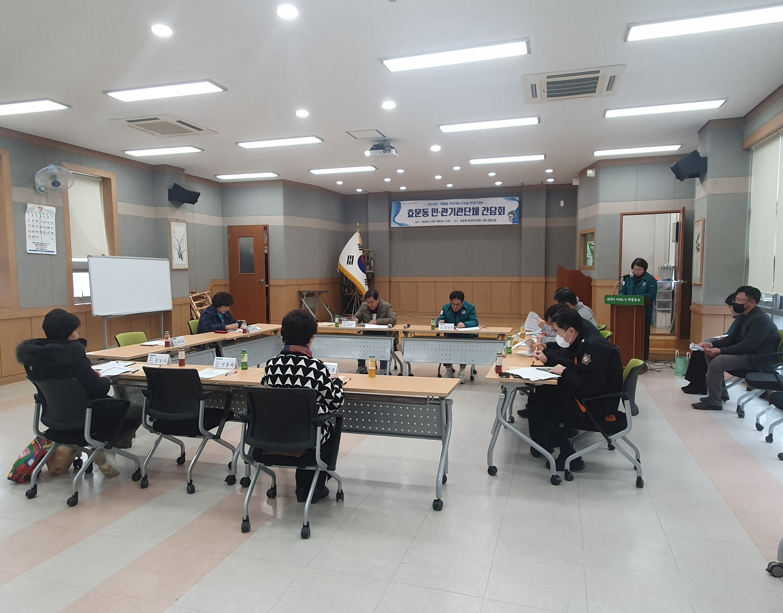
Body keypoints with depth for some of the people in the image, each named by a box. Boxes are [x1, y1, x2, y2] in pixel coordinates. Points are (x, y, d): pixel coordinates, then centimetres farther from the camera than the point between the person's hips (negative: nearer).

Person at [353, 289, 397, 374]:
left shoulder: (386, 306, -7)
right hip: (368, 335, 4)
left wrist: (377, 321, -29)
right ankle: (361, 367, -8)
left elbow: (393, 320, -21)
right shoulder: (363, 306, 6)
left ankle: (383, 370, -20)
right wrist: (355, 320, -12)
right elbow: (356, 317, 15)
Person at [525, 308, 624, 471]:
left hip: (597, 406, -10)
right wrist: (548, 359, 10)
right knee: (541, 393, 13)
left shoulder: (595, 347, -25)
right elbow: (574, 364, 20)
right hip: (589, 396, 10)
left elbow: (589, 388, -30)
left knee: (537, 401, -6)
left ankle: (568, 457, 0)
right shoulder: (585, 340, 5)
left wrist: (565, 372, -17)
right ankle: (544, 443, 23)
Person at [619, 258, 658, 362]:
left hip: (645, 312, -3)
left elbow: (652, 295, -14)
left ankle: (644, 358, 14)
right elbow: (622, 292, 8)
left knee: (644, 335, 6)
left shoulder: (650, 279, -7)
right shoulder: (628, 278, 6)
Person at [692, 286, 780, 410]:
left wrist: (720, 351, -28)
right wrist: (712, 344, -5)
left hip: (760, 359, -11)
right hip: (747, 354, 11)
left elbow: (748, 345, -28)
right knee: (709, 354, 7)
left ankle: (714, 402, -16)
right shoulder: (744, 316, 11)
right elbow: (732, 338, 12)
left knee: (717, 361, -26)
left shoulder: (760, 319, -20)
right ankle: (721, 394, 11)